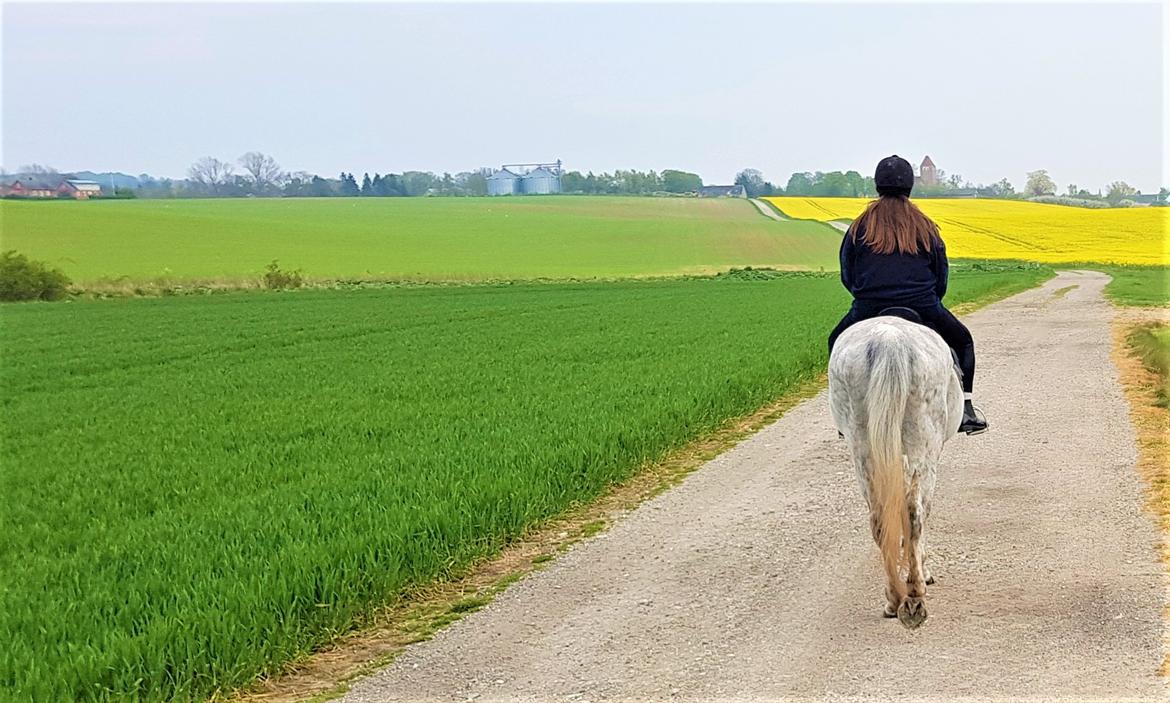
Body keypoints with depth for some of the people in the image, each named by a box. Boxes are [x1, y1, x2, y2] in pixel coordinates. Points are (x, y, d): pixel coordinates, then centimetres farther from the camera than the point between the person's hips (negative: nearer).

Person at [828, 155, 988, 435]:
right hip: (922, 307, 0)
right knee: (962, 341, 25)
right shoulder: (924, 226, 8)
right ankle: (966, 410, 16)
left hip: (869, 309, 0)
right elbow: (942, 274, 12)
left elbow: (846, 274, 11)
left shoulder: (861, 226, 7)